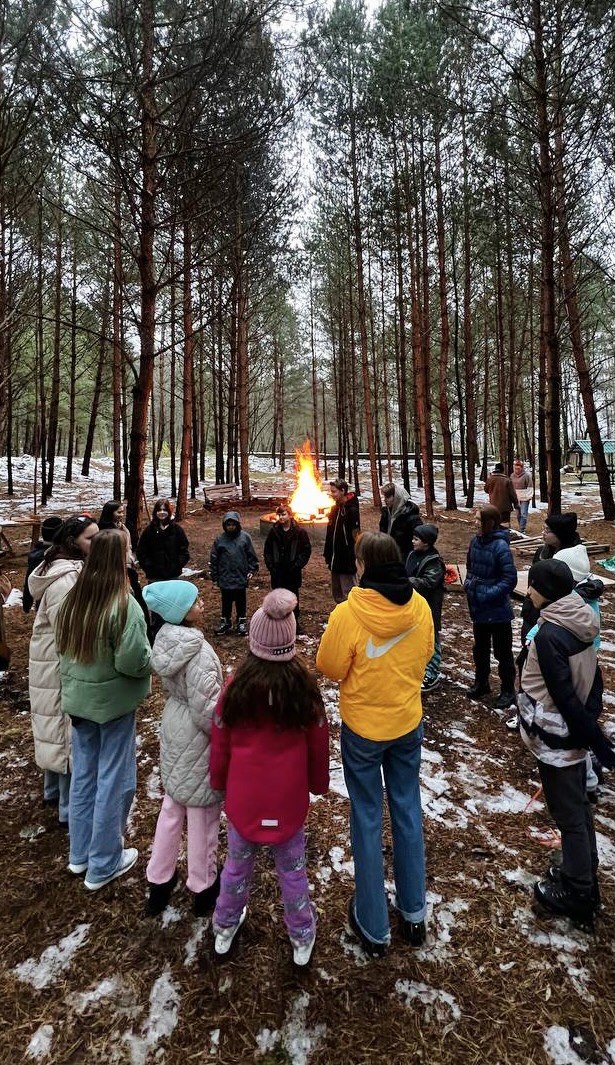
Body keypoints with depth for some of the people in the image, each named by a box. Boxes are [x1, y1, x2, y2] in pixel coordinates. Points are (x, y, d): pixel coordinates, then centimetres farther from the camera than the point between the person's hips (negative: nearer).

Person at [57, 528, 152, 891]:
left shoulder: (74, 598, -2)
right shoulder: (123, 605, -23)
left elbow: (63, 647, 9)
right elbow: (133, 661, -25)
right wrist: (151, 656, -6)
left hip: (78, 698, 7)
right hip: (113, 700, -7)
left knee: (83, 774, 20)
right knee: (113, 780, 9)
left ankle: (80, 853, 37)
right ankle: (103, 865, 24)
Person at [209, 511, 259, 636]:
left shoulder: (245, 537, -2)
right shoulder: (220, 539, -1)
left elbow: (251, 556, 2)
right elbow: (213, 559, 4)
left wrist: (251, 570, -4)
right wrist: (214, 575, 3)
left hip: (241, 578, -1)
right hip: (225, 579, 1)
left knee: (241, 602, 11)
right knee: (226, 602, 12)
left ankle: (242, 622, 24)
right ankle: (225, 622, 26)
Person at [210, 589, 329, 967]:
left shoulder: (237, 687, -17)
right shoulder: (303, 685, -18)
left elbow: (220, 743, -4)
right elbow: (318, 743, -6)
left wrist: (219, 781, 14)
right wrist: (319, 783, 11)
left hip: (243, 795, 1)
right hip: (289, 797, -1)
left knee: (237, 865, 23)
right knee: (292, 869, 19)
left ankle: (225, 928, 45)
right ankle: (302, 938, 38)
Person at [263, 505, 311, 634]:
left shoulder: (300, 531, -5)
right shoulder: (273, 531, 3)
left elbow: (307, 550, -3)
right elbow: (267, 551, 8)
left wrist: (297, 565, -10)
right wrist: (271, 566, -1)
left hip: (293, 573, -2)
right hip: (278, 572, 2)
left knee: (293, 598, 9)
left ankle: (295, 622, 22)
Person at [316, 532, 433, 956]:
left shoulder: (348, 613, -25)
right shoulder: (420, 607, -11)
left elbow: (329, 668, -14)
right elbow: (425, 655, 3)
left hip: (363, 727, -4)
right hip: (408, 722, 4)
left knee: (368, 820, 13)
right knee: (408, 813, 20)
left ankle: (374, 927, 29)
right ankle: (414, 913, 38)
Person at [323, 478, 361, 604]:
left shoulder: (351, 509, -14)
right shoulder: (335, 508, 10)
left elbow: (356, 535, -16)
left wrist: (352, 559, -17)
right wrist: (328, 554, 12)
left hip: (347, 560, -8)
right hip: (335, 560, 8)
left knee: (348, 594, 1)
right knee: (337, 593, 18)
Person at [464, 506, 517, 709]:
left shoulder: (500, 546, -21)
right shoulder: (475, 541, -1)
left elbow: (510, 579, -20)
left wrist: (488, 594, -23)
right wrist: (468, 583, -1)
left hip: (497, 611, -7)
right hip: (478, 608, 7)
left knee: (502, 652, 9)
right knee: (480, 648, 21)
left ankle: (508, 691, 26)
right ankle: (481, 683, 39)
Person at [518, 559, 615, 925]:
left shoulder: (548, 635, -26)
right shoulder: (580, 624, 0)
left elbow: (564, 698, -24)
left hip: (556, 737, -8)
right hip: (575, 732, 8)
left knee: (568, 815, 8)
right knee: (579, 806, 21)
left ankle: (577, 894, 25)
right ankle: (585, 879, 38)